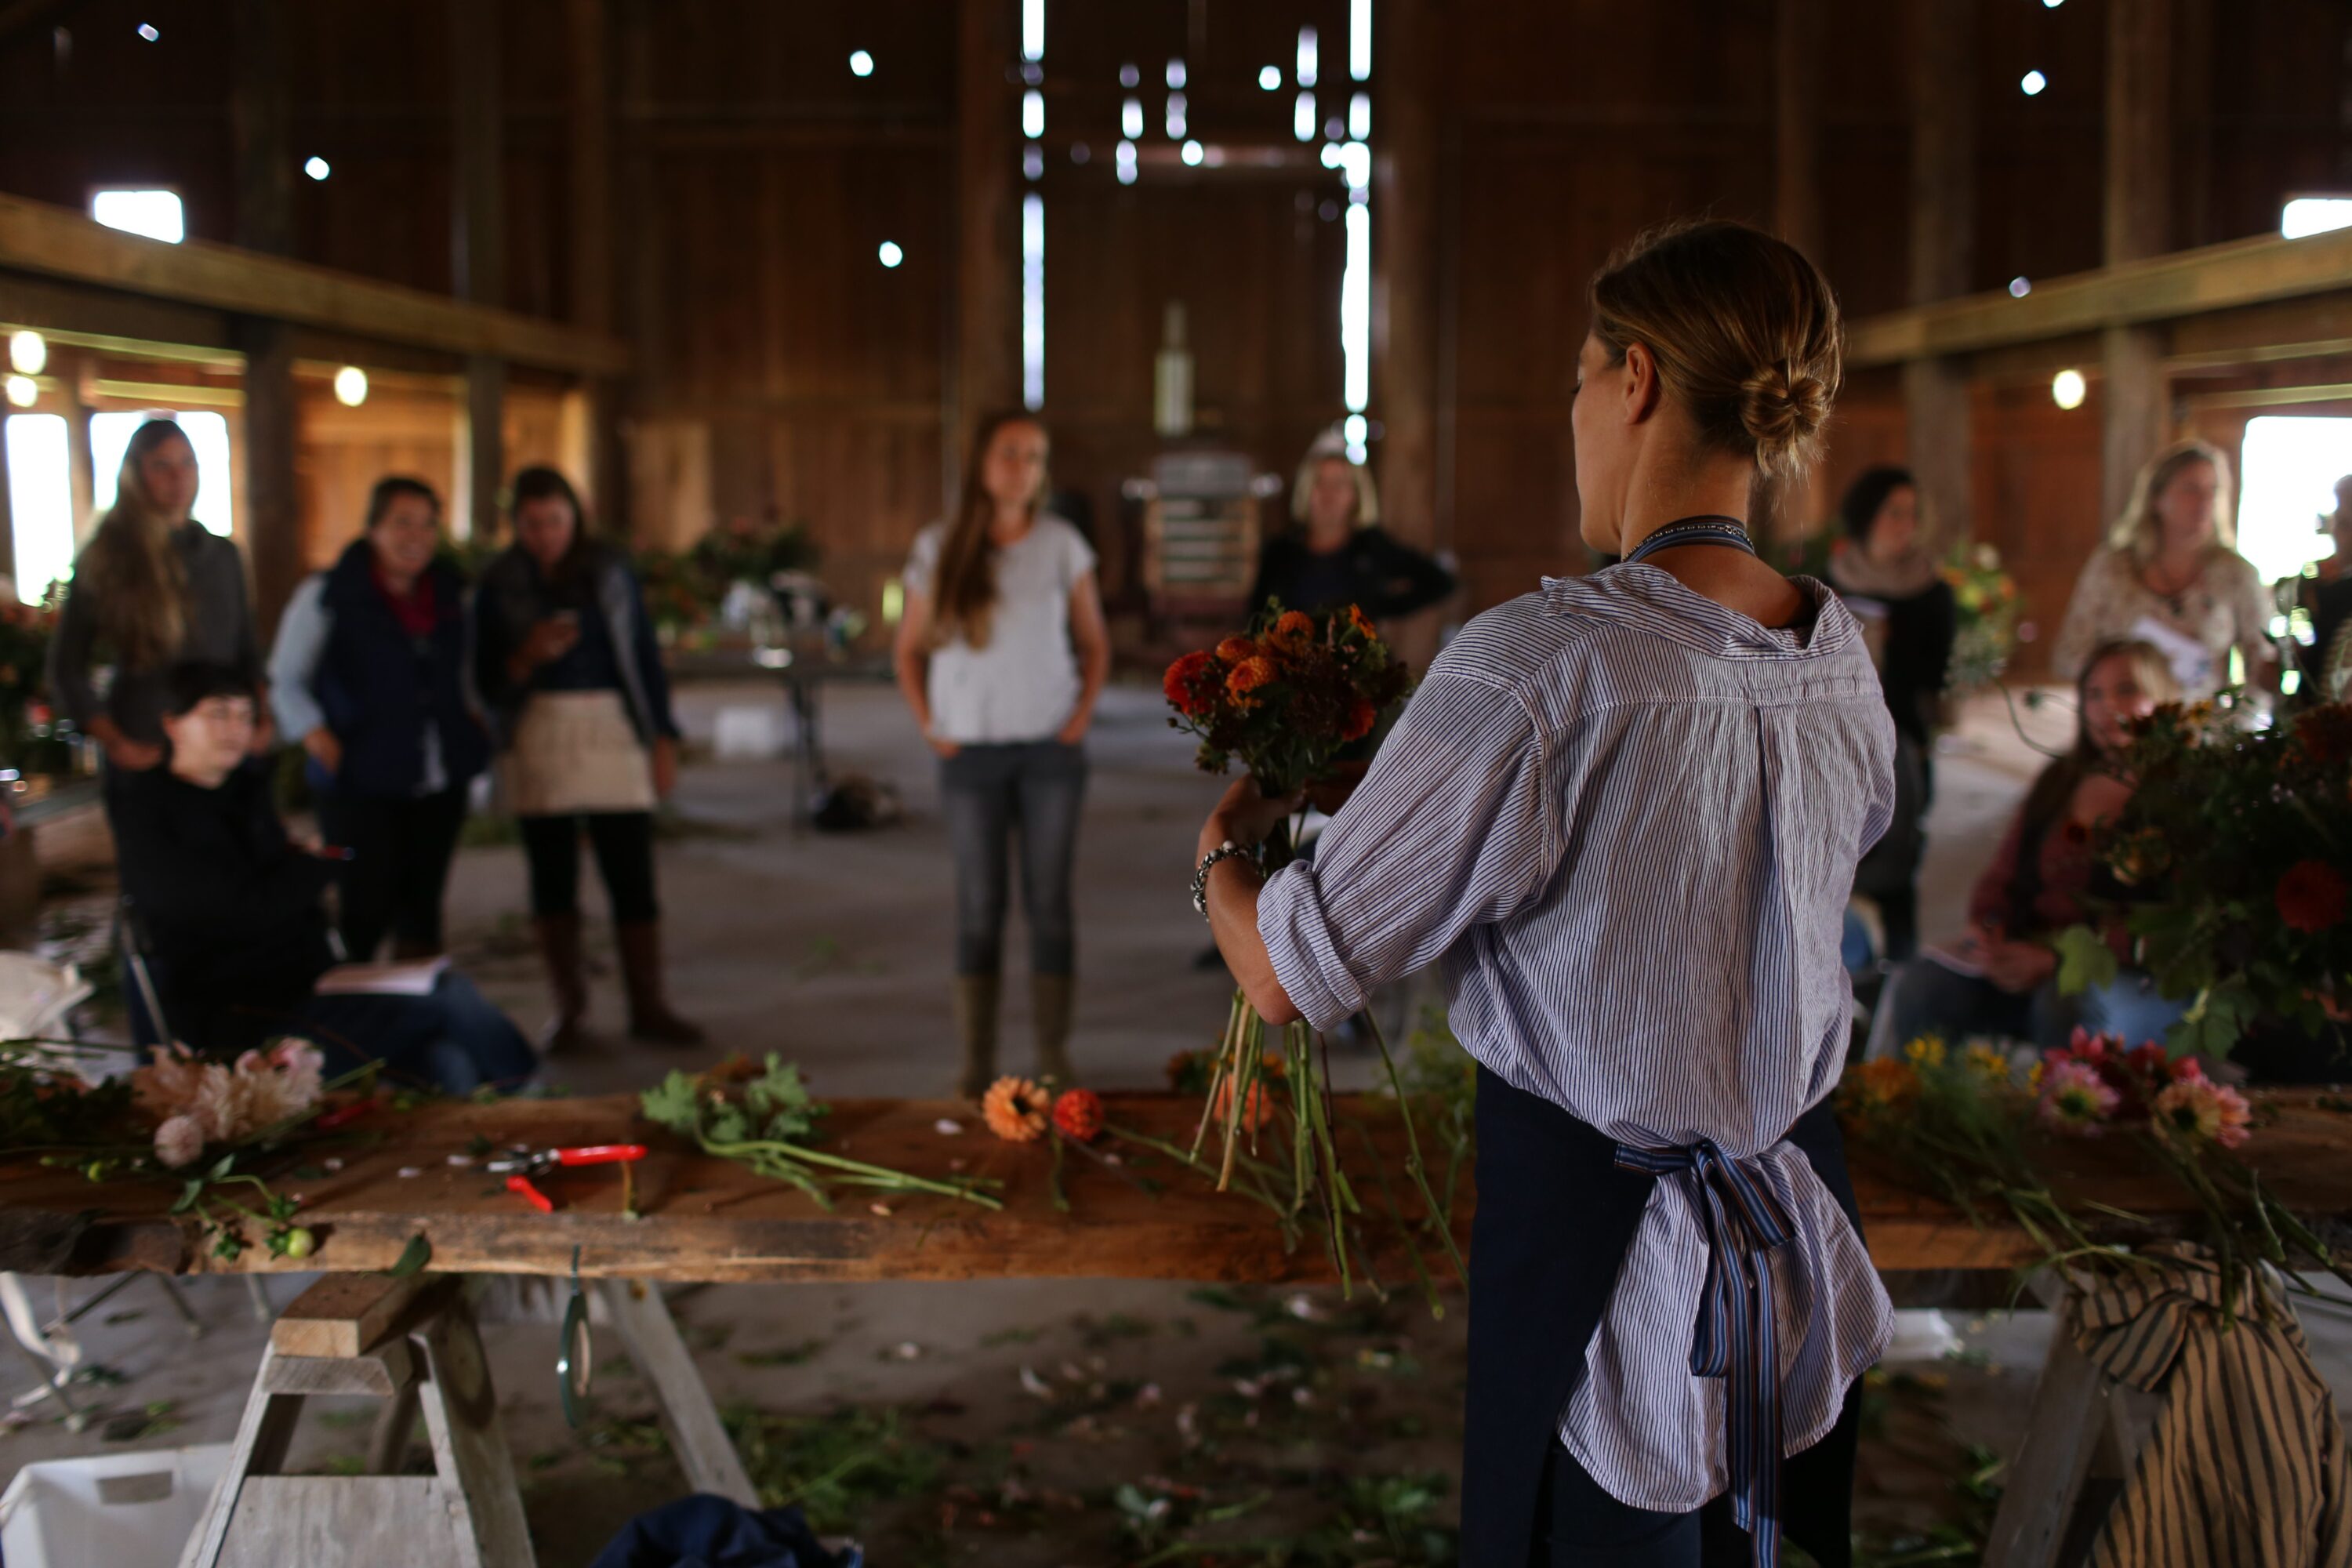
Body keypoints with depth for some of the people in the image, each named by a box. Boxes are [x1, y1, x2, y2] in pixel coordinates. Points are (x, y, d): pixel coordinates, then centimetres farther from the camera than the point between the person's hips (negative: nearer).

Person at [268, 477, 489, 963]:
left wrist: (474, 730, 10)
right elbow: (285, 684, -1)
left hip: (440, 783, 5)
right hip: (362, 787, -5)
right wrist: (327, 749, -12)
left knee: (421, 910, 10)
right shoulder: (327, 595, -4)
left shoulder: (450, 595, 11)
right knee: (366, 912, -8)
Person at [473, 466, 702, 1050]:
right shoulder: (499, 585, 4)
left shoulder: (610, 570, 7)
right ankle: (569, 1007, 14)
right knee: (552, 879, 3)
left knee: (633, 875, -4)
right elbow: (487, 682, 5)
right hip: (537, 736, 0)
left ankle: (648, 1006, 3)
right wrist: (528, 657, -16)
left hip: (612, 731, 0)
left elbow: (645, 656, 10)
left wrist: (663, 739, 5)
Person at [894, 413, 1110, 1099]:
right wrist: (929, 725, 0)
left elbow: (1095, 641, 11)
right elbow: (908, 649, 11)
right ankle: (976, 1063, 9)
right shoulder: (939, 548, 2)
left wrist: (1084, 713, -1)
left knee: (1049, 901, 2)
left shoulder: (1062, 544, 2)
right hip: (972, 752, 0)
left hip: (1050, 747, 0)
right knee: (978, 906, 3)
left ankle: (1054, 1058, 9)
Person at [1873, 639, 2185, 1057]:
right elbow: (2003, 877, 21)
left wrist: (2054, 961, -22)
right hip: (2029, 956, 5)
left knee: (2069, 1003, -39)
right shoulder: (2058, 782, 19)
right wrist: (1986, 926, -2)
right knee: (1921, 984, -19)